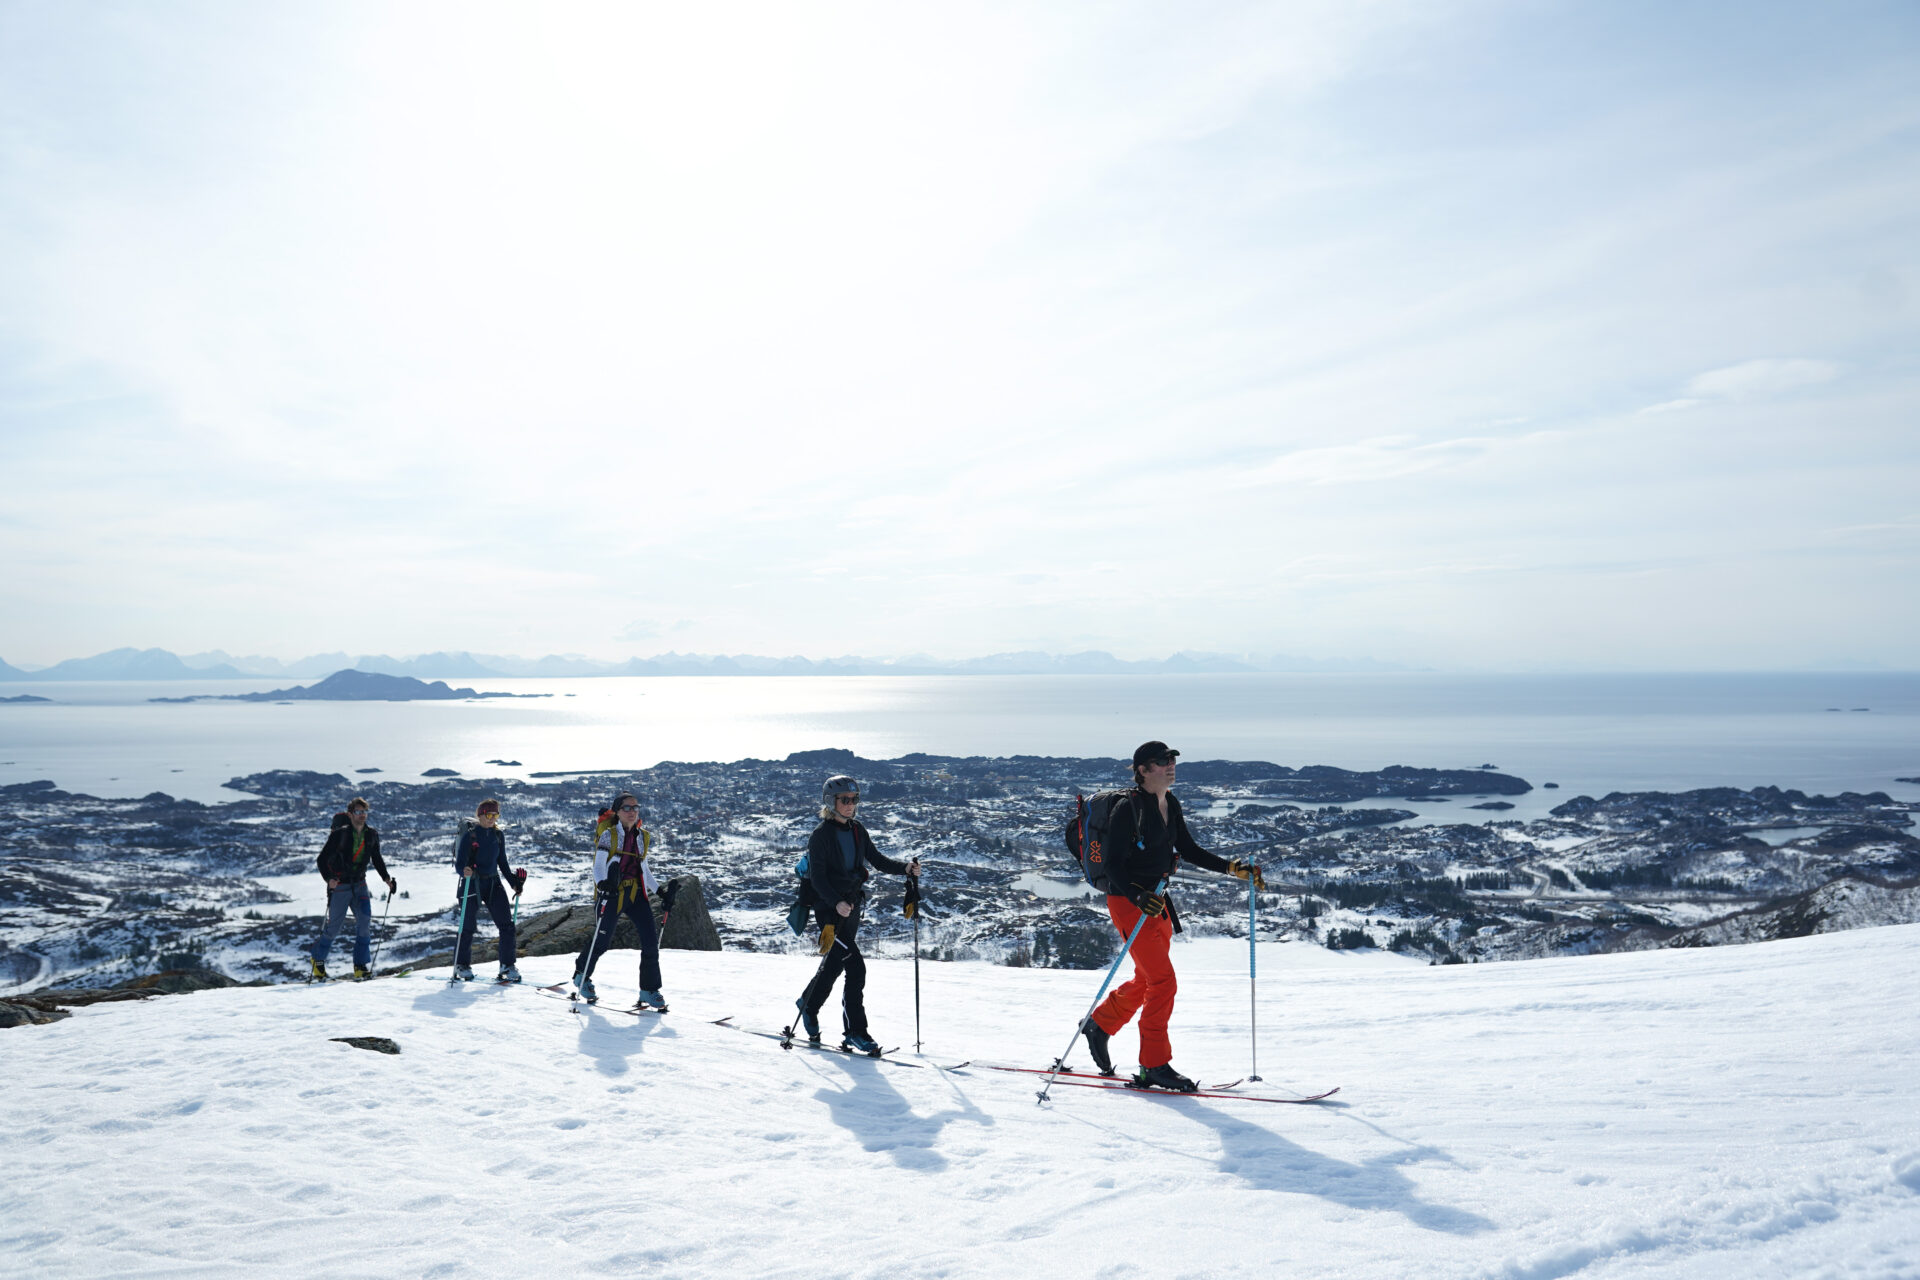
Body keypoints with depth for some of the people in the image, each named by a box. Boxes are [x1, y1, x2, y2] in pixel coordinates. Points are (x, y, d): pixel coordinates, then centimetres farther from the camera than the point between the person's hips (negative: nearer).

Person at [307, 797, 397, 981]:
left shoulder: (372, 835, 2)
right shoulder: (339, 834, -12)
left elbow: (377, 859, 17)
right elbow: (322, 860, -9)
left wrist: (387, 878, 8)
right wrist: (328, 879, -23)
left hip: (359, 885, 4)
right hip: (339, 886, -4)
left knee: (365, 923, -11)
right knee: (333, 928, 2)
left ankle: (360, 967, -5)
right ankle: (317, 959, 28)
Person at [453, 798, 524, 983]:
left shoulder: (498, 835, 7)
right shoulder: (469, 835, -8)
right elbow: (459, 863, -12)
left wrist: (514, 882, 6)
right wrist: (464, 871, -34)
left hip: (494, 883, 4)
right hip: (471, 884, -4)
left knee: (507, 925, -6)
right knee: (468, 927, 2)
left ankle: (507, 966, 1)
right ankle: (461, 966, 20)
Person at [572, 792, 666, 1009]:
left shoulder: (643, 836, 12)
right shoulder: (609, 834, -3)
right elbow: (598, 865, -11)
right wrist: (602, 884, -31)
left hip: (636, 892, 4)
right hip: (611, 893, -4)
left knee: (651, 940, -7)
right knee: (602, 940, 3)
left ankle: (649, 991, 2)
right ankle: (581, 976, 31)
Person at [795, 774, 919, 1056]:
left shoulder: (857, 831, 9)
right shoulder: (821, 835, -11)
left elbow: (877, 859, 9)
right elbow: (817, 877, -16)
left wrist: (905, 868, -8)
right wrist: (836, 903, -30)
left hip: (852, 906, 7)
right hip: (829, 908, -7)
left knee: (833, 963, 17)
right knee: (856, 968, -13)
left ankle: (809, 1006, 37)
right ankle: (856, 1032, -5)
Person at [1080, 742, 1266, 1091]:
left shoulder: (1171, 804, 8)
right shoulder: (1128, 809, -16)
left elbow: (1189, 850, 15)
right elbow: (1114, 864, -18)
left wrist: (1233, 868, 6)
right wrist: (1137, 896, -33)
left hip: (1157, 902, 9)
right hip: (1128, 902, -9)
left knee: (1146, 980, 17)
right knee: (1163, 980, -11)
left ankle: (1099, 1025, 38)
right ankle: (1154, 1066, -1)